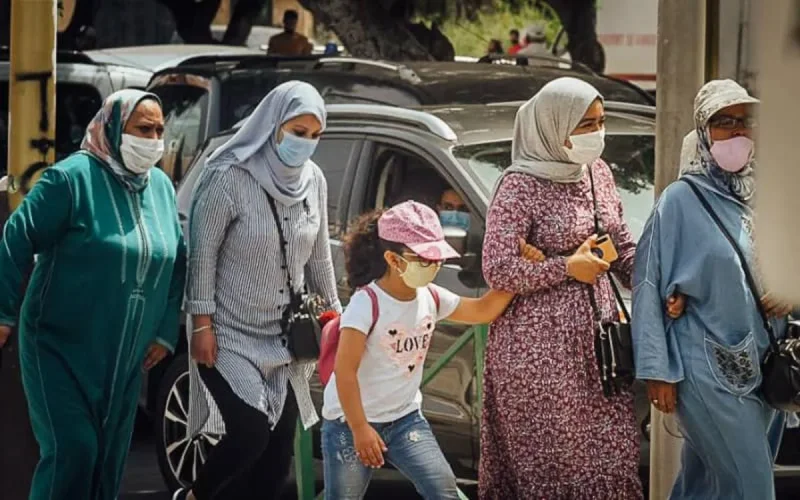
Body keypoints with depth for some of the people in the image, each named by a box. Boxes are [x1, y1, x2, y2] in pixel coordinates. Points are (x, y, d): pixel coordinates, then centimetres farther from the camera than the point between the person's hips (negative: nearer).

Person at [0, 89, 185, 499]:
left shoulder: (161, 187, 8)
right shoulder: (72, 178, -13)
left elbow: (177, 262, 16)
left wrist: (165, 332, 10)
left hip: (124, 357, 6)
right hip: (61, 346, -6)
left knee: (109, 459, 8)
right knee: (72, 451, -14)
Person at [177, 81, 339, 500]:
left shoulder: (314, 181, 0)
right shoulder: (229, 178, -18)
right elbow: (203, 251, -14)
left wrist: (332, 307, 17)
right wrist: (202, 323, -14)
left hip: (284, 339, 6)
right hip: (232, 336, -6)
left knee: (278, 450, 4)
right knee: (251, 434, -15)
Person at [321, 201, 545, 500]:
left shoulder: (431, 298, -2)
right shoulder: (367, 303, -23)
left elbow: (483, 310, 11)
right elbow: (345, 371, -23)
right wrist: (359, 429, -24)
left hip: (404, 417, 5)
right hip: (351, 420, -5)